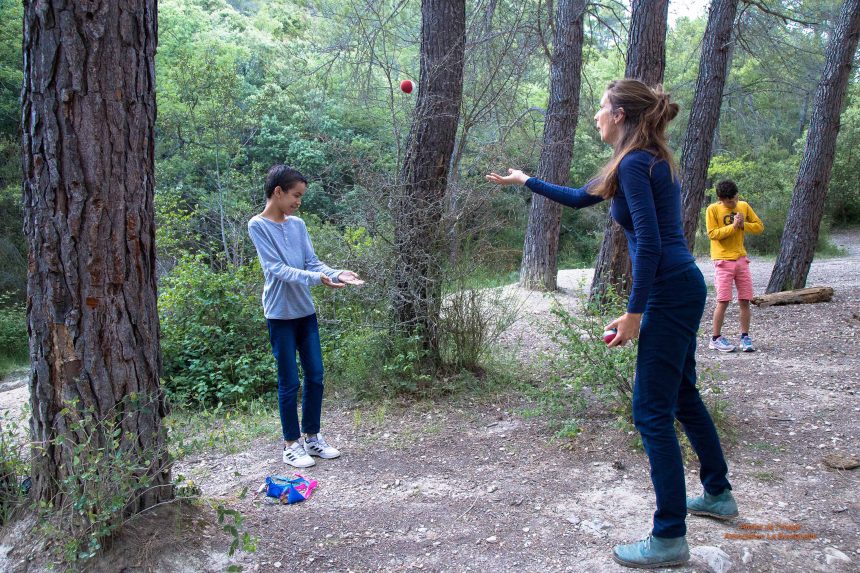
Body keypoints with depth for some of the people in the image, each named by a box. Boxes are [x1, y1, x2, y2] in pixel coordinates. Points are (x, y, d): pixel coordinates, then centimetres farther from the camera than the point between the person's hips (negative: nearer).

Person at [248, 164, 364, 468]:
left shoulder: (298, 224, 9)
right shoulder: (258, 225, -10)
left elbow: (312, 262, 5)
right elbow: (275, 268, -18)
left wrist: (336, 274, -14)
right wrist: (316, 279, -29)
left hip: (305, 310, 6)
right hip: (281, 314, -6)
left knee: (315, 376, 10)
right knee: (289, 382, 1)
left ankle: (312, 436, 25)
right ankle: (291, 444, 16)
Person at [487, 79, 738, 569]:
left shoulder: (635, 163, -15)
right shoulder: (646, 161, 15)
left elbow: (650, 242, -22)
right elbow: (579, 198, 26)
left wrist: (634, 313, -19)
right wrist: (526, 181, 32)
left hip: (669, 293, -10)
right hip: (683, 287, 10)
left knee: (652, 411, -4)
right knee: (682, 395, 22)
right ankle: (719, 494, 39)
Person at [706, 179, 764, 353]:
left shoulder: (744, 206, 8)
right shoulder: (713, 209, -5)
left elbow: (759, 226, 9)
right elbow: (713, 233, -12)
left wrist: (743, 225, -8)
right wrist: (733, 226, -17)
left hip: (741, 259, 4)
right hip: (723, 260, -4)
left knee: (745, 300, 3)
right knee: (723, 301, -6)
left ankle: (745, 337, 13)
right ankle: (716, 338, 4)